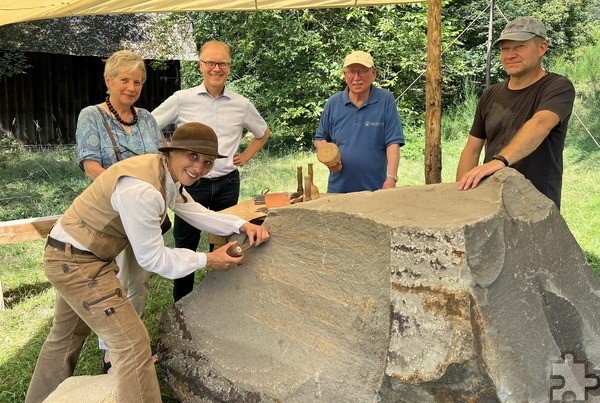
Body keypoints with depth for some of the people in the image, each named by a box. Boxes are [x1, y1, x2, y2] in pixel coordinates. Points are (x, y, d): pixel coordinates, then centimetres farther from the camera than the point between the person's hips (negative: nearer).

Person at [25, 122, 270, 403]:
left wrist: (242, 225, -5)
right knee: (132, 343, -10)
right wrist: (206, 260, -18)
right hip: (78, 263, -10)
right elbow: (152, 258, -24)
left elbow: (198, 214, 7)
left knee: (66, 337, 29)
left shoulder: (170, 174, -2)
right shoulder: (142, 189, -32)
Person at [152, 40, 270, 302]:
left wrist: (246, 156, 9)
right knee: (185, 245, 7)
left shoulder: (242, 105, 3)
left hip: (227, 184, 2)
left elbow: (263, 133, 20)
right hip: (191, 183, -2)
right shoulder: (182, 99, -4)